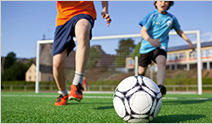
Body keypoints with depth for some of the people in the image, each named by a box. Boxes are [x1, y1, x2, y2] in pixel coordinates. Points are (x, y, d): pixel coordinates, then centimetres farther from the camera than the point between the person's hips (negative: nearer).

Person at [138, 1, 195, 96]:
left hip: (161, 45, 0)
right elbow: (143, 31, -14)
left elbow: (179, 31, 21)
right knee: (141, 72, 4)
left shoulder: (172, 18, 4)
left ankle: (160, 87, -51)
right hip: (146, 46, 0)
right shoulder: (151, 16, -6)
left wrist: (189, 42, 14)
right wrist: (150, 39, -35)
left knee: (162, 62, -33)